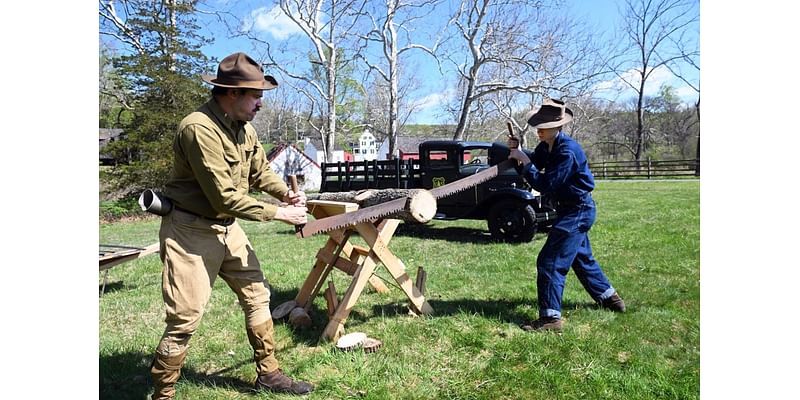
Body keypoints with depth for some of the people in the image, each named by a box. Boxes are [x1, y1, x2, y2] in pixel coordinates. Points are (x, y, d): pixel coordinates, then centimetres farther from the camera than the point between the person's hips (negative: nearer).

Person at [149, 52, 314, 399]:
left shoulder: (243, 127, 3)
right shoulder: (199, 128, -25)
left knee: (257, 295, 13)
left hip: (227, 227, 9)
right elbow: (225, 196, -27)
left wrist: (287, 193, -5)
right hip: (191, 231, -9)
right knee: (185, 319, -4)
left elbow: (260, 172, 15)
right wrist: (278, 213, -20)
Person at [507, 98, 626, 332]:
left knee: (550, 262, -12)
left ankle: (550, 317, -7)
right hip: (573, 210, 10)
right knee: (582, 258, 24)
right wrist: (517, 154, -11)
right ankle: (610, 298, 41)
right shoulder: (546, 147, 3)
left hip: (577, 211, -10)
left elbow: (545, 186, -27)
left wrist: (525, 161, -25)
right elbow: (531, 170, 6)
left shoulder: (567, 151, -24)